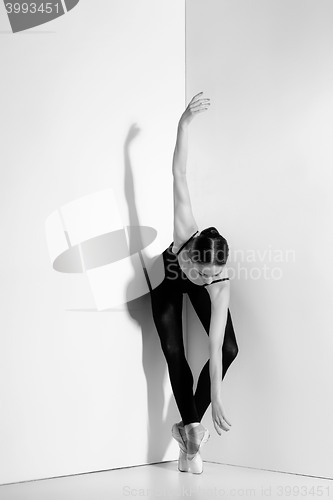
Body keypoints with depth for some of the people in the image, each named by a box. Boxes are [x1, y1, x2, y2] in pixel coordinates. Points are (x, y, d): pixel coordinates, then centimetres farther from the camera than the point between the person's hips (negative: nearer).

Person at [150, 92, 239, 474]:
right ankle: (190, 428, 5)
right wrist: (184, 123, -49)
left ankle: (189, 425, 0)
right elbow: (179, 175, -46)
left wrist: (216, 402, -34)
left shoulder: (220, 285, -42)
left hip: (197, 292, 0)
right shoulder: (184, 234, -45)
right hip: (167, 280, 0)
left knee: (229, 348, -15)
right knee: (174, 352, -8)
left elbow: (214, 348, -37)